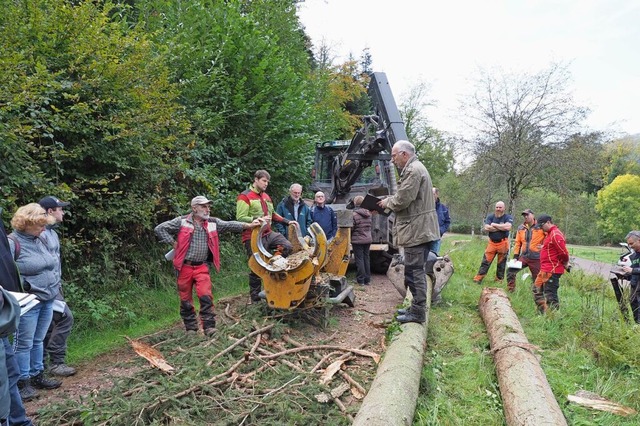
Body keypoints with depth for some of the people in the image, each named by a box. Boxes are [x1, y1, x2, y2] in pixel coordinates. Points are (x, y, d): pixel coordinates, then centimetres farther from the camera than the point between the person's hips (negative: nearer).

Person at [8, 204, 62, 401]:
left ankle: (37, 375, 29)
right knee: (24, 344, 4)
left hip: (47, 300, 7)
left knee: (38, 341, 17)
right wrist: (25, 288, -17)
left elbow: (53, 264, 21)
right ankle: (22, 382, 16)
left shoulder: (41, 240, 9)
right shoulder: (12, 243, -13)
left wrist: (55, 284, 12)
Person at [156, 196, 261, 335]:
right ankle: (191, 328, 21)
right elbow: (159, 229, -2)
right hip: (184, 267, -1)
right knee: (186, 300, 7)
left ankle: (209, 327, -2)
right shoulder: (182, 222, -3)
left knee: (206, 297, -9)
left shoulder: (212, 223, 7)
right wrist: (174, 243, -7)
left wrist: (249, 225, -14)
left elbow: (229, 225, -2)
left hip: (202, 267, 2)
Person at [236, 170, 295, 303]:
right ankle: (254, 297, 11)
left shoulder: (266, 196, 18)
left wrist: (287, 222, 18)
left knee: (288, 247, -10)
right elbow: (240, 218, -14)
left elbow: (273, 214, 28)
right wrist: (258, 219, -26)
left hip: (268, 233, 7)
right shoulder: (245, 196, -7)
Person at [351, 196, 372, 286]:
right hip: (367, 239, 6)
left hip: (358, 240, -6)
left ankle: (361, 280, 3)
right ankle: (367, 279, 18)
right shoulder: (368, 214, 2)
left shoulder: (354, 214, -17)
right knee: (366, 258, 13)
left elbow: (350, 228, -12)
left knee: (359, 259, 1)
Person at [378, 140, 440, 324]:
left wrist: (387, 202, -2)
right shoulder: (415, 168, 20)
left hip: (417, 231, -11)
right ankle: (417, 307, 26)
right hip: (421, 230, 11)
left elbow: (402, 200, -20)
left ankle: (418, 312, 2)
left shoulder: (413, 170, -14)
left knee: (414, 272, -5)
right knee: (417, 271, 17)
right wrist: (389, 201, 9)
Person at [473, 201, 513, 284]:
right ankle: (478, 279, 1)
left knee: (501, 263, 8)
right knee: (486, 261, 0)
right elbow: (486, 228, -11)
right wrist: (501, 228, -12)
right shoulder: (490, 217, 4)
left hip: (503, 243, -1)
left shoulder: (508, 217, -3)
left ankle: (499, 280, 21)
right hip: (492, 243, 2)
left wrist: (494, 225, -13)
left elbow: (508, 227, -22)